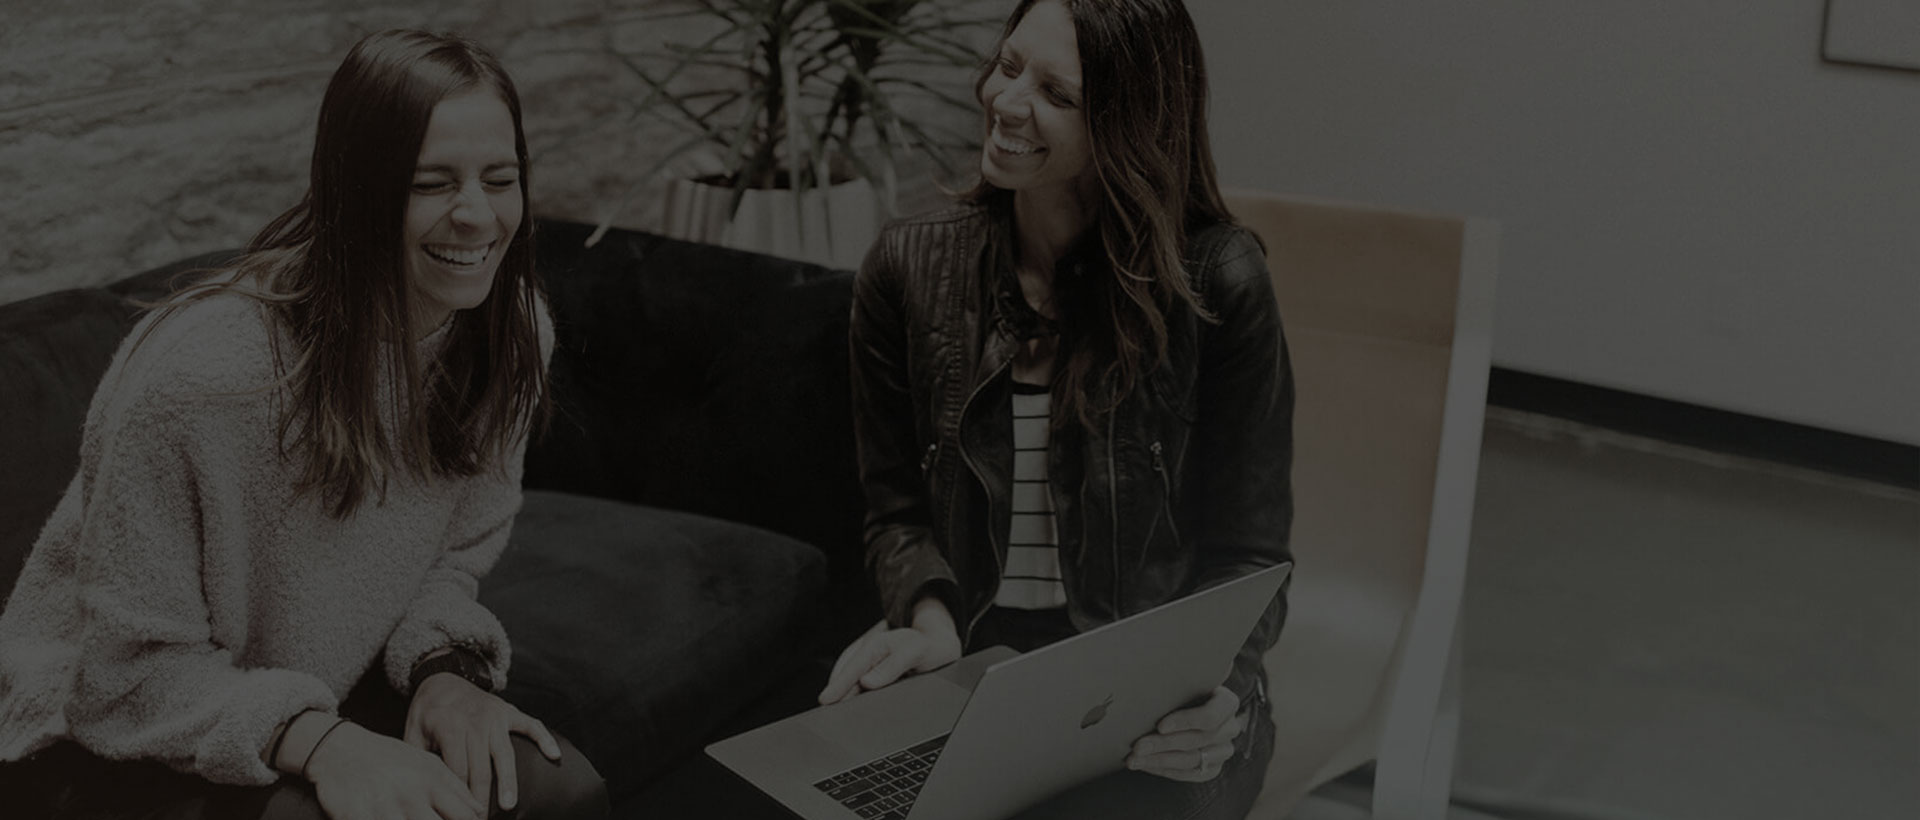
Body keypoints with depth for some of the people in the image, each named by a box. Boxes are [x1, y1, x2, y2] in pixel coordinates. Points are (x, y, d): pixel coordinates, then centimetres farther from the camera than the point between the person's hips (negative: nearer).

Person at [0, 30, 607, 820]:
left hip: (331, 693, 5)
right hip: (113, 745, -5)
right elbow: (130, 672, -21)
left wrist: (442, 668, -17)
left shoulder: (510, 336, -9)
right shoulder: (195, 375, -30)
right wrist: (320, 742, -34)